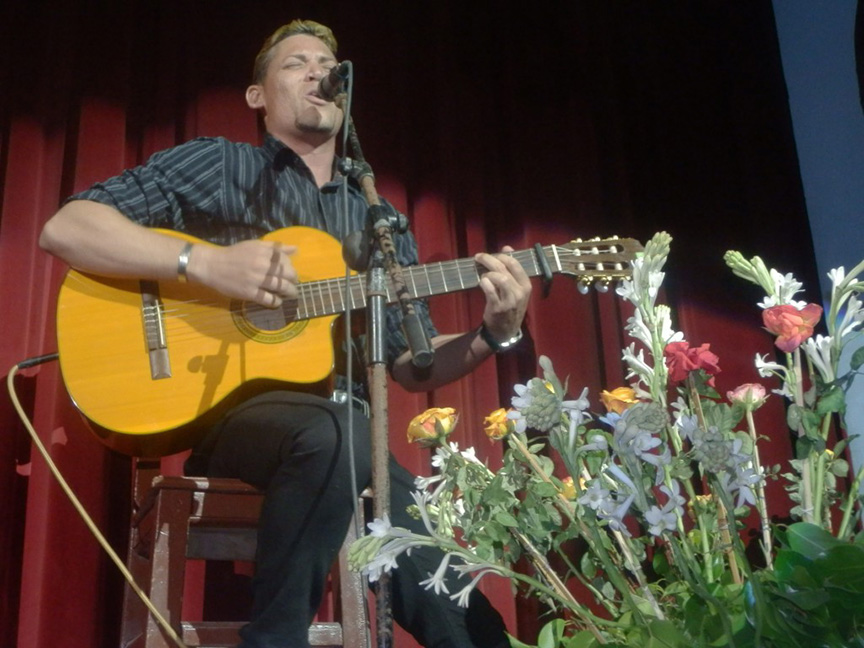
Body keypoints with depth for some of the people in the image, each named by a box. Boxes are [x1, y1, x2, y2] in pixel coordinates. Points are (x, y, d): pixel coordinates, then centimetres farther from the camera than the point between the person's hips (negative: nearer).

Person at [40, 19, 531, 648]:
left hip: (343, 431, 3)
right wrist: (206, 261, -17)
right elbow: (65, 227, -4)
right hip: (219, 410, -3)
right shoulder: (217, 164, 6)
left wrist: (495, 333, -3)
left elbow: (413, 366, 16)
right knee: (337, 431, -36)